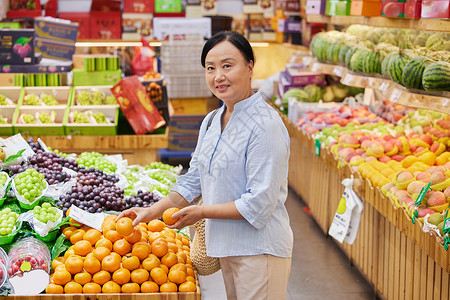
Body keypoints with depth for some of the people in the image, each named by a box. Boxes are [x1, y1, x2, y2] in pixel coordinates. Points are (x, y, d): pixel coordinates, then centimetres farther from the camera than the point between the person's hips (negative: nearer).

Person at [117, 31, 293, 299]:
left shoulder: (265, 125, -19)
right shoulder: (212, 121, 9)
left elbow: (260, 202, -21)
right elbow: (194, 179, 16)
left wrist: (203, 212, -15)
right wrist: (153, 211, 7)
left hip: (260, 250, -8)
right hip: (227, 246, 8)